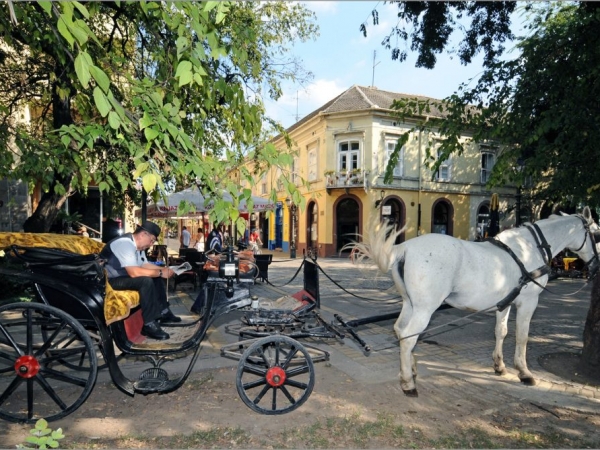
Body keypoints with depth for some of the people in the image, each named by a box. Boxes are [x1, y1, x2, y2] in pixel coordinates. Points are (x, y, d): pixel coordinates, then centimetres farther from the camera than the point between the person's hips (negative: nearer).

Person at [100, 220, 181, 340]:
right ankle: (149, 324, -23)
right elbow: (134, 272, -34)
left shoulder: (138, 245, 5)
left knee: (156, 279, 6)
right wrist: (160, 273, -26)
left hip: (124, 276, 10)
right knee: (146, 281, -29)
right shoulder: (125, 244, -26)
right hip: (109, 280, -10)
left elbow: (145, 265, 11)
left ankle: (163, 313, 10)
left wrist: (163, 270, -5)